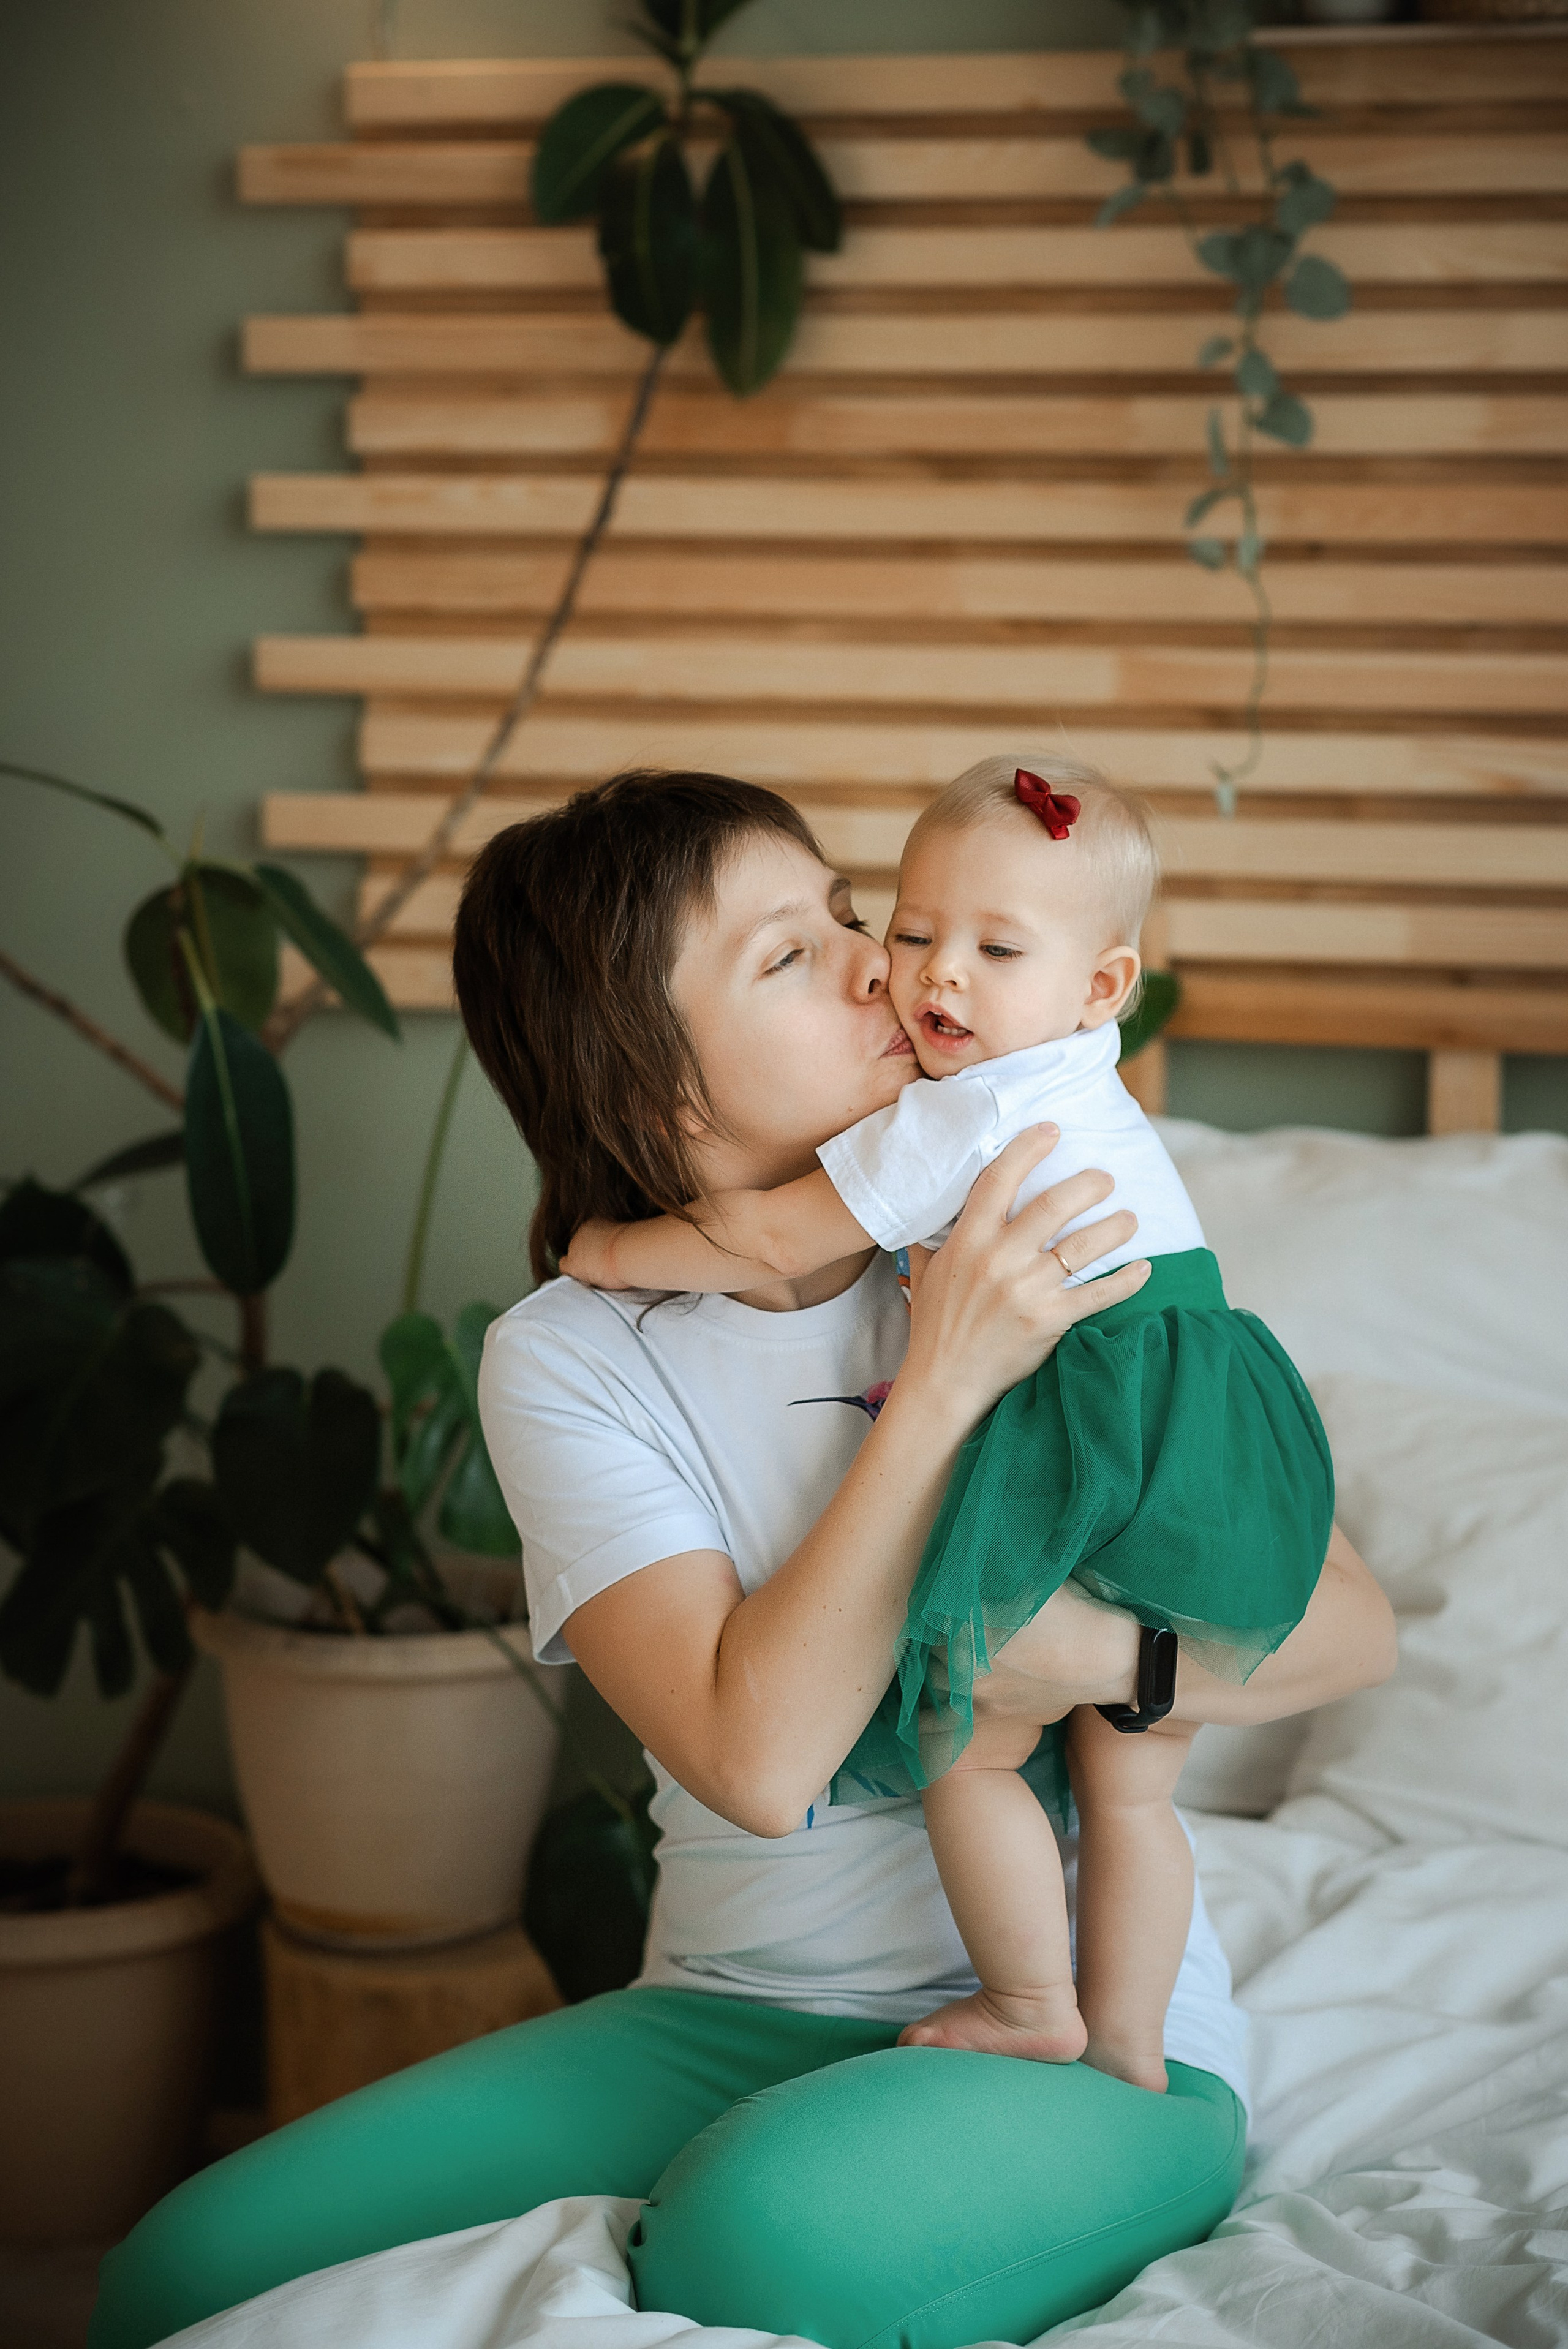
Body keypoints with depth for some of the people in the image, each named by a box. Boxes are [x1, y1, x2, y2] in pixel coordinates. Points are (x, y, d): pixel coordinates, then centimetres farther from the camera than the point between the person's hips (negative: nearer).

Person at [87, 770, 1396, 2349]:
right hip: (737, 2015, 2)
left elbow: (1353, 1623, -2)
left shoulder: (1051, 1259, -3)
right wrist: (945, 1381, -24)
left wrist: (1100, 1652, -22)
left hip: (1099, 2041, -1)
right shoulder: (568, 1357, -5)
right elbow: (759, 1757, -19)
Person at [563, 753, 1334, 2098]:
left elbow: (774, 1242, -7)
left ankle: (1032, 2012, 18)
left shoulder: (953, 1119, -11)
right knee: (1131, 1786, 17)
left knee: (969, 1747, 8)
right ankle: (1129, 2049, 23)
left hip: (1080, 1455, -9)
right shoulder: (1089, 1100, 18)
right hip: (1216, 1467, 9)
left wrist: (625, 1253, 7)